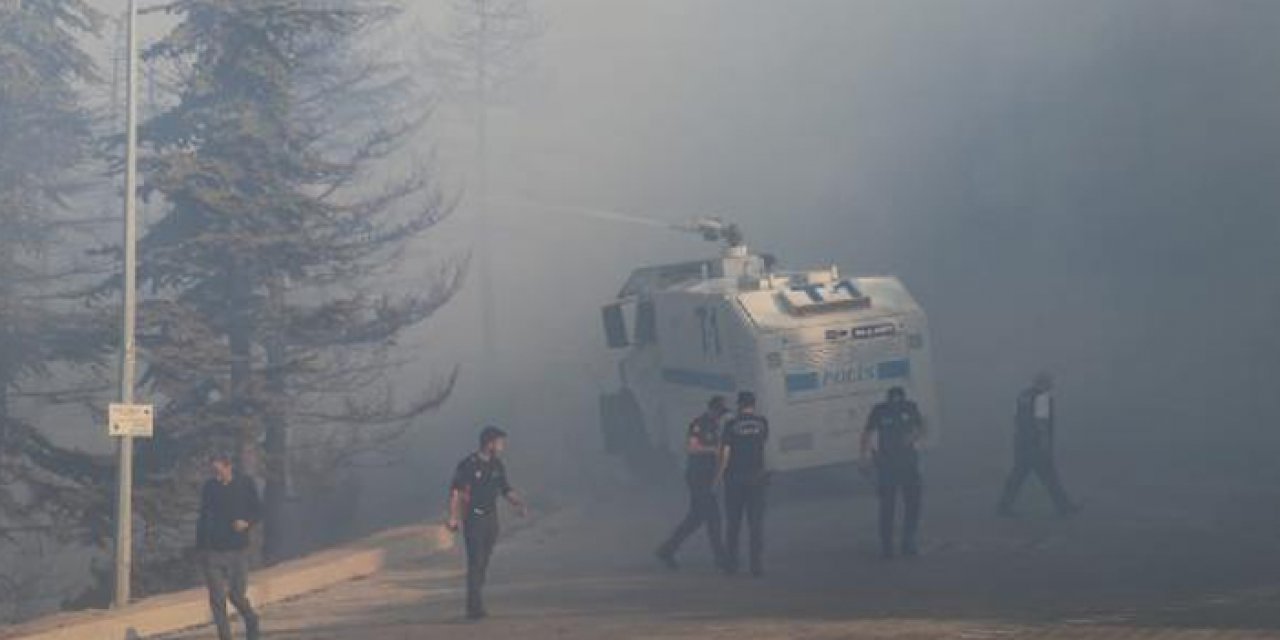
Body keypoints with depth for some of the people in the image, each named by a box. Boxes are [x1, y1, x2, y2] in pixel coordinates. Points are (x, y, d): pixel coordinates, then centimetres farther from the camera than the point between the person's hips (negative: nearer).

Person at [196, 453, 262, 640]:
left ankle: (251, 620, 33)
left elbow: (258, 511, 6)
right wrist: (199, 545, 7)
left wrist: (247, 522, -16)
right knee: (217, 598, -2)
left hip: (237, 549, -1)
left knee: (237, 595, 2)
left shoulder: (246, 484, 0)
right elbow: (203, 517, 12)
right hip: (212, 550, 2)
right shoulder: (210, 487, 5)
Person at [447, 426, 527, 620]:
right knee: (475, 563, -11)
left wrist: (517, 502, -7)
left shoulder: (497, 466, 7)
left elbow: (506, 489, 13)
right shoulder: (468, 465, -13)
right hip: (473, 519, -6)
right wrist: (453, 517, -26)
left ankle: (474, 604, 18)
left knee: (484, 563, 9)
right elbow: (455, 492, -16)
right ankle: (475, 607, -11)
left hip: (491, 518, 6)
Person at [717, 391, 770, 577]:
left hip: (734, 478, -1)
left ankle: (731, 564, 8)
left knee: (733, 523, 8)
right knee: (756, 522, 2)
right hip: (756, 478, 1)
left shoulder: (731, 425, -6)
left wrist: (720, 474, 4)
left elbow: (725, 452, -7)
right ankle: (756, 564, -3)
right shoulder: (762, 423, 1)